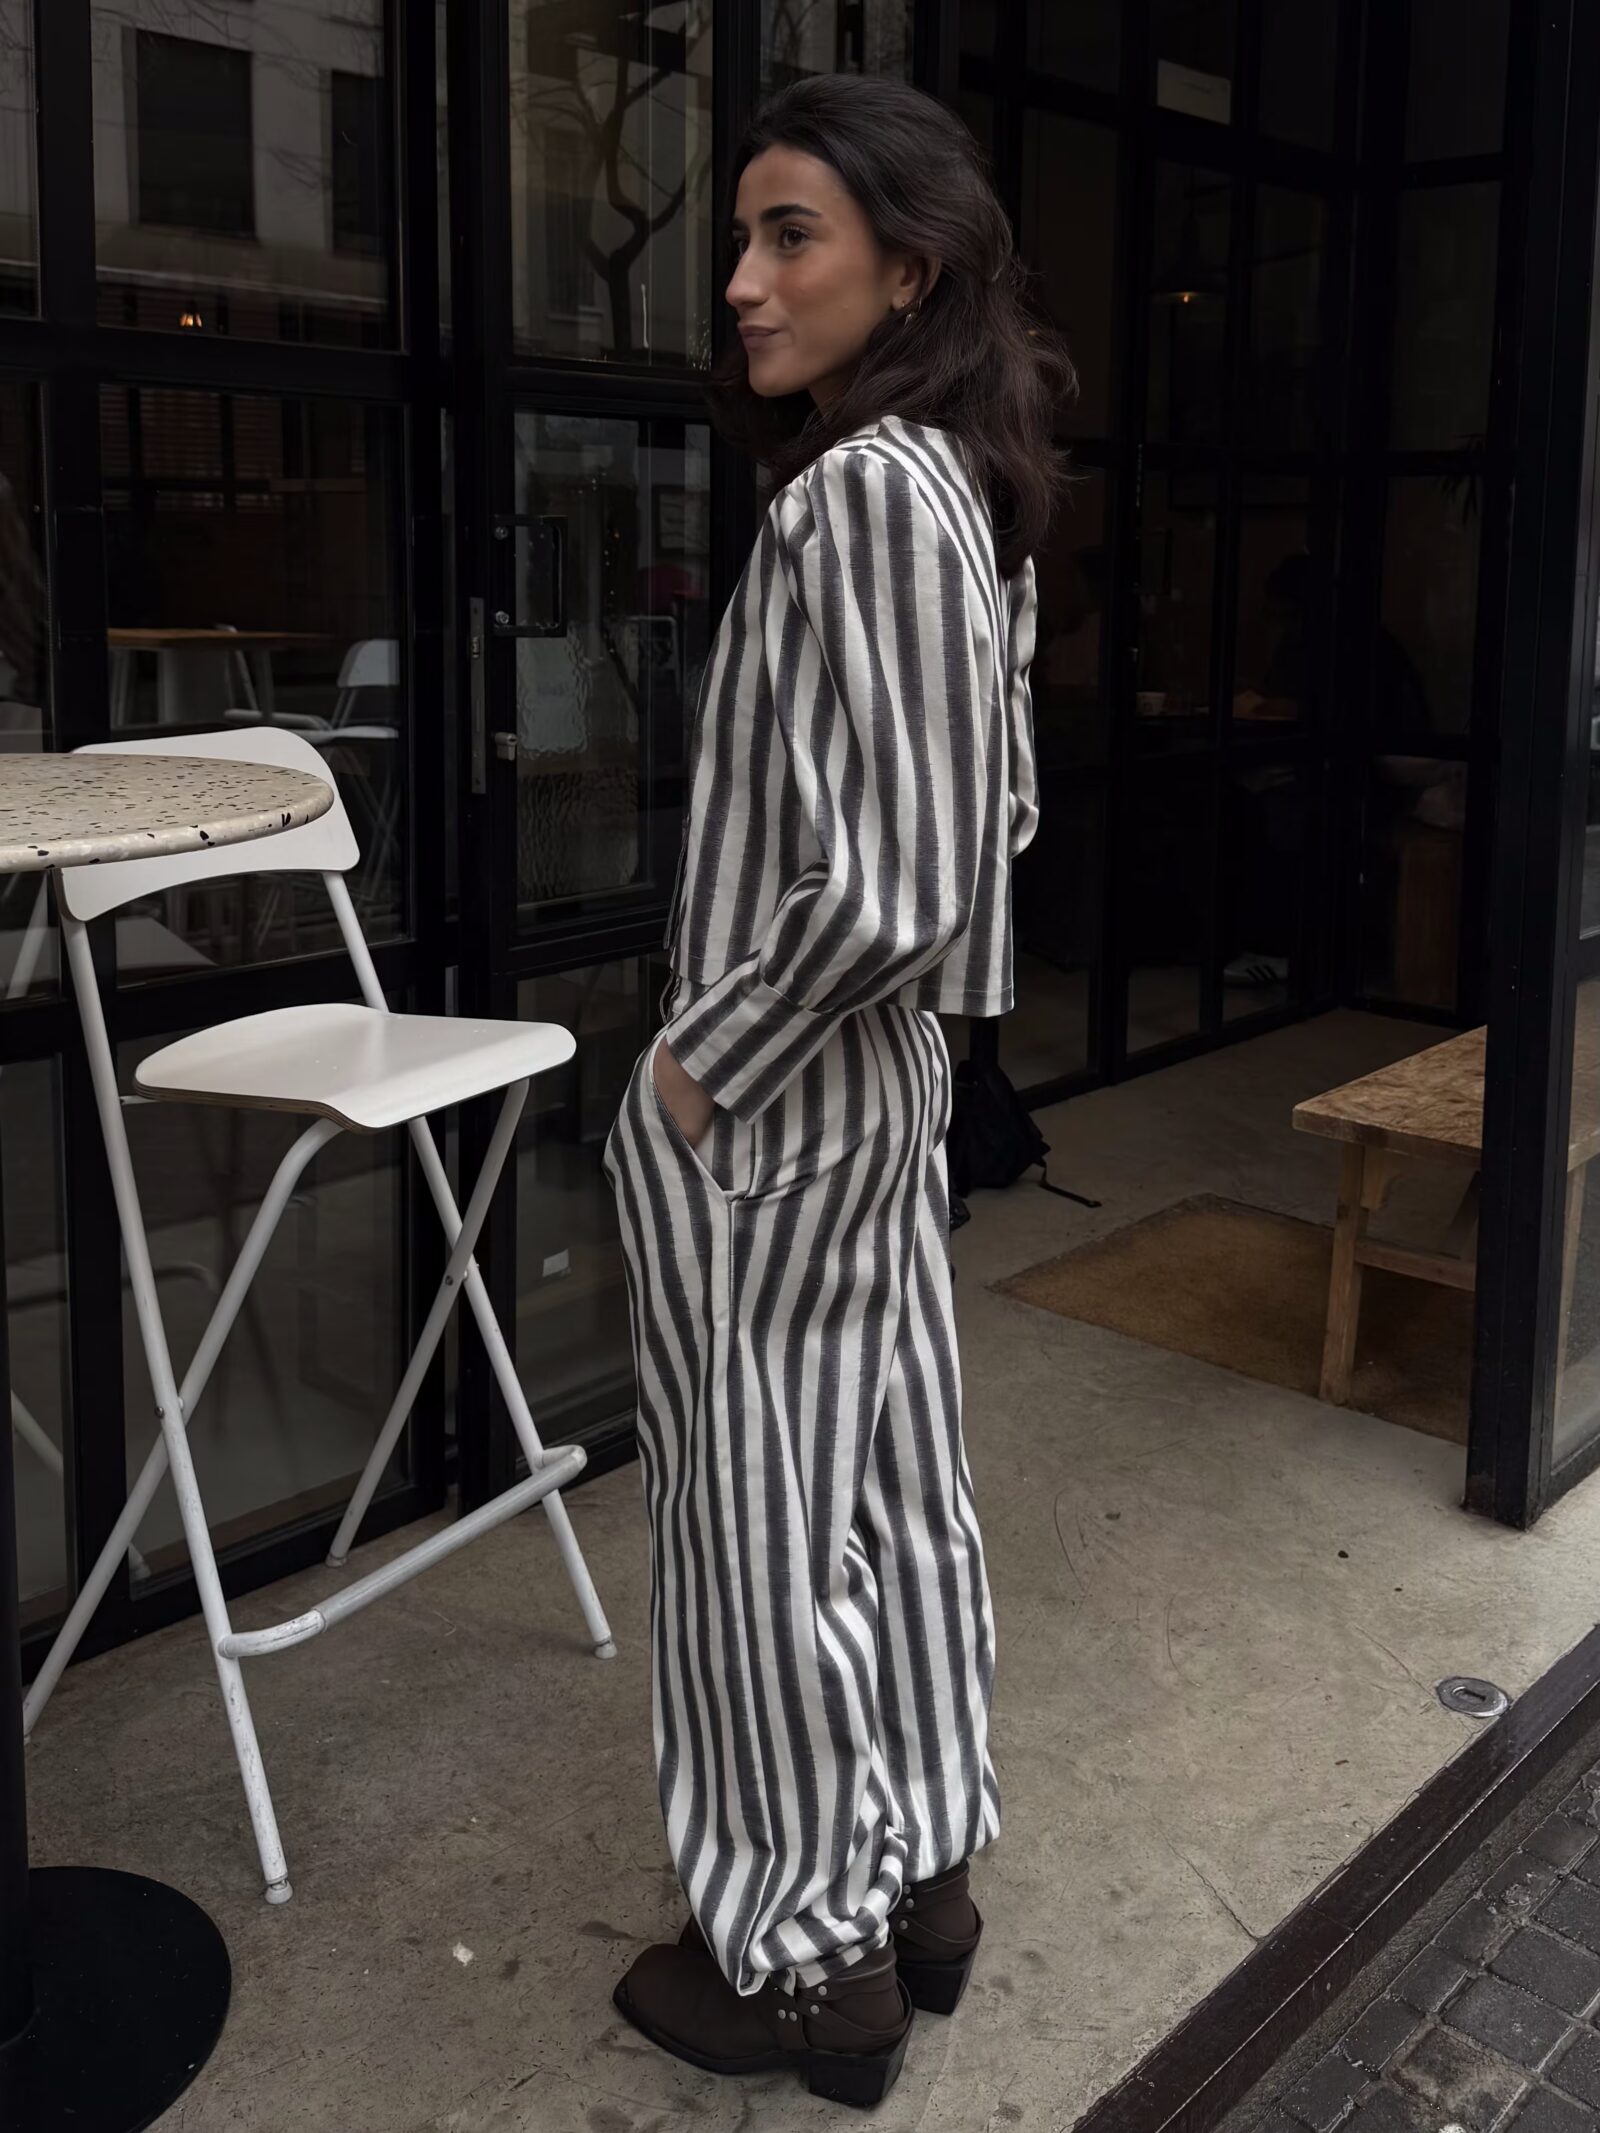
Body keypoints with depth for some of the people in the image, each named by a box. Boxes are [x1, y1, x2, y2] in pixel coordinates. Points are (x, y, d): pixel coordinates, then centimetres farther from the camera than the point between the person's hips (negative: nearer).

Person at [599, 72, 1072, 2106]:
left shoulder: (858, 491, -21)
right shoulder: (965, 488, 8)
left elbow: (879, 889, -27)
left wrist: (702, 1069, -14)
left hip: (767, 1106, -9)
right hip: (887, 1078, 9)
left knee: (764, 1517, 5)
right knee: (889, 1482, 18)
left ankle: (806, 1960, 25)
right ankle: (919, 1877, 35)